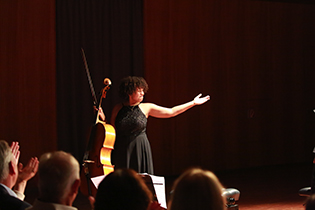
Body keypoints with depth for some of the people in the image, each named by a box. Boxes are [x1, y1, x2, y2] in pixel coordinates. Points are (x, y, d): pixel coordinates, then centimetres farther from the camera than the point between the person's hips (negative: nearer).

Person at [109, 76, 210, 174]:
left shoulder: (146, 108, 3)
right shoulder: (118, 109, 4)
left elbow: (171, 112, 5)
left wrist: (193, 103, 5)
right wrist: (103, 120, -6)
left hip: (140, 151, 0)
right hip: (121, 152, 0)